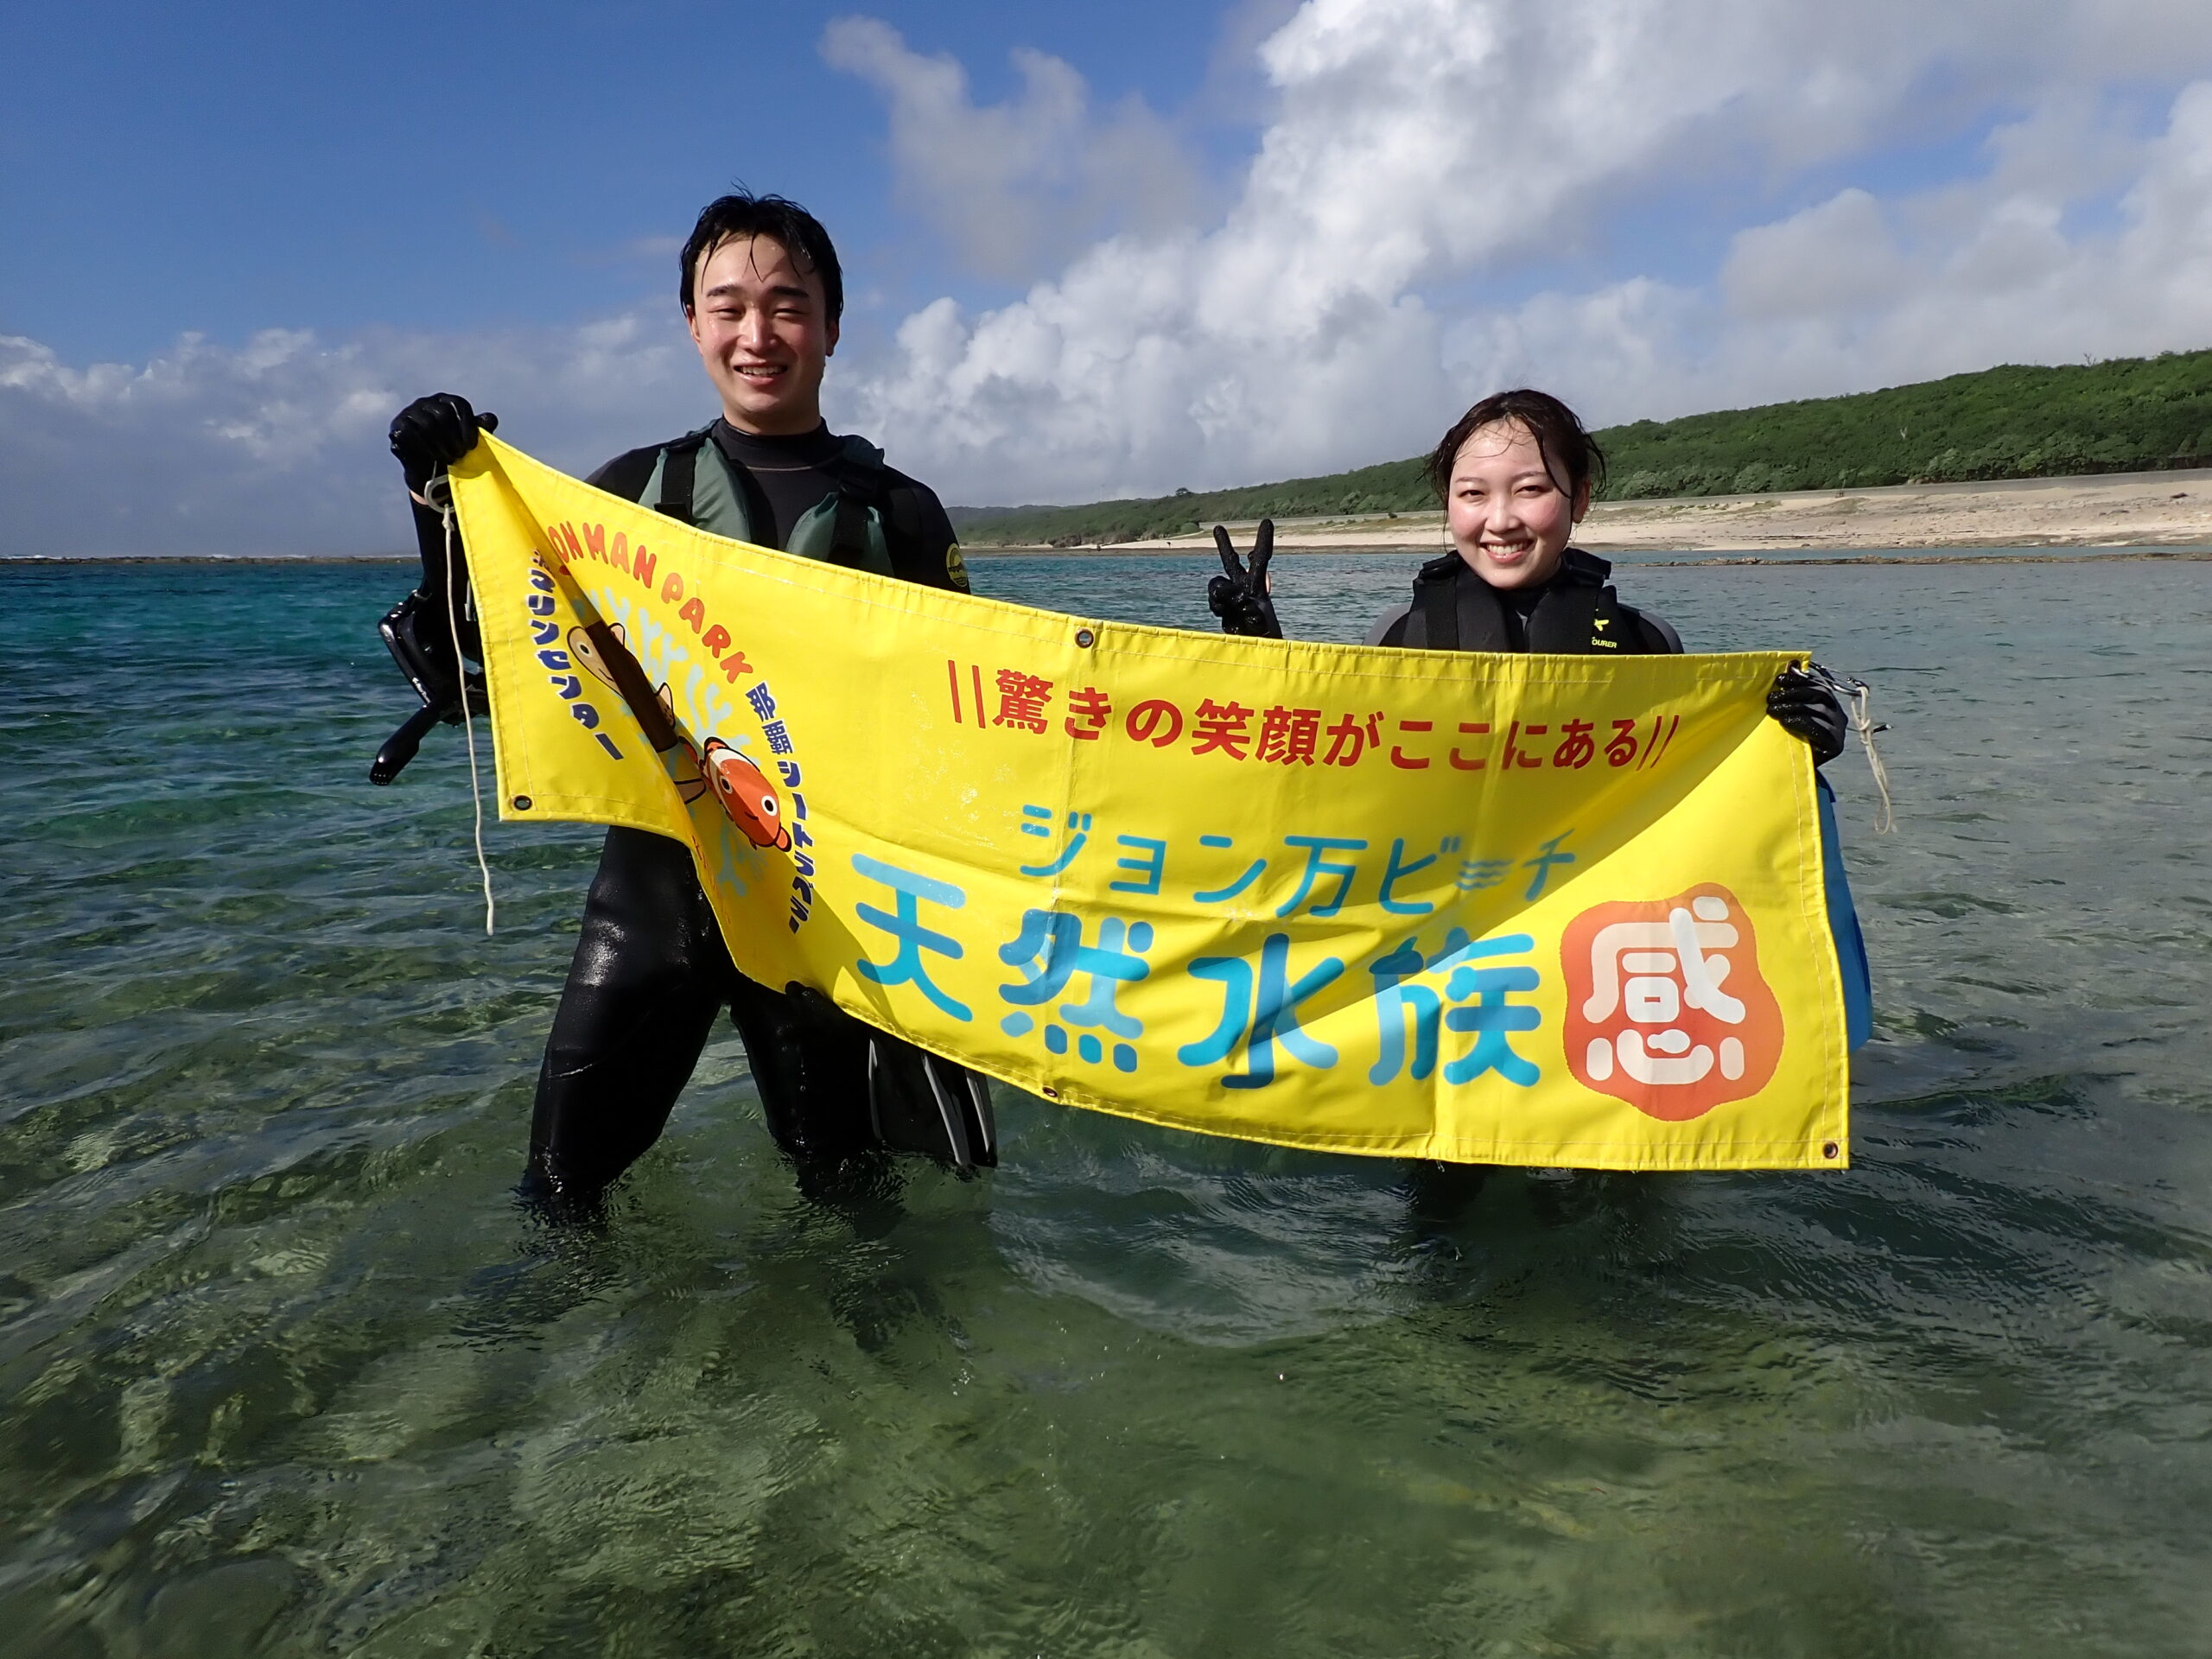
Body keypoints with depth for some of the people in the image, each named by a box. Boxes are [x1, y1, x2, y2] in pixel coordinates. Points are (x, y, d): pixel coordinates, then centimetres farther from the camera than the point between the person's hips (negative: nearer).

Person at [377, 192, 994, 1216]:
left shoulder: (899, 512, 4)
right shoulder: (637, 488, 6)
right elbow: (479, 653, 8)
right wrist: (440, 498, -4)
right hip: (658, 874, 1)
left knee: (845, 1186, 12)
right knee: (562, 1180, 3)